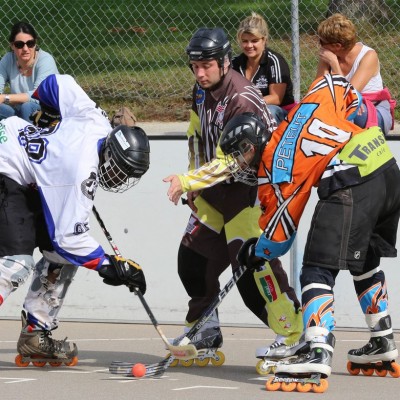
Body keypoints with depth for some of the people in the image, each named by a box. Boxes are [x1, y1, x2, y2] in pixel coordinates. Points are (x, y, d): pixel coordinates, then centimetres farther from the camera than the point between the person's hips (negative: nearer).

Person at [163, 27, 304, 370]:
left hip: (252, 185, -9)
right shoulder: (202, 91, 3)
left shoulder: (242, 100, -25)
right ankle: (205, 332, 22)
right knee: (194, 253, 8)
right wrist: (194, 182, 10)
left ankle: (293, 334, -13)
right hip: (216, 186, 9)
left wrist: (188, 181, -28)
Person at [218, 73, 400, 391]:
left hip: (351, 187, -9)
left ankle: (319, 354, -26)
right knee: (365, 262, 26)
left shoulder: (276, 167, 0)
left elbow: (280, 231, 2)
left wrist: (256, 252, 20)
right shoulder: (299, 113, 19)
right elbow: (339, 85, 26)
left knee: (319, 268, -10)